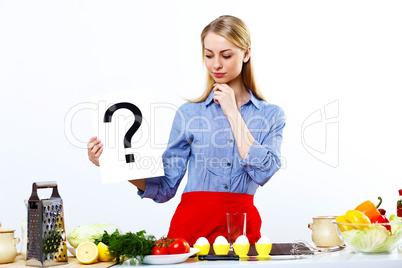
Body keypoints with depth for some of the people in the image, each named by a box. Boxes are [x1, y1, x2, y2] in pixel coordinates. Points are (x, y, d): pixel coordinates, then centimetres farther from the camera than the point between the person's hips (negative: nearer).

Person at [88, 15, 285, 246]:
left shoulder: (271, 115, 7)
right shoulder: (189, 113, 7)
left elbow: (263, 172, -9)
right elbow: (166, 187, 5)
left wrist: (232, 112, -3)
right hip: (192, 223, 0)